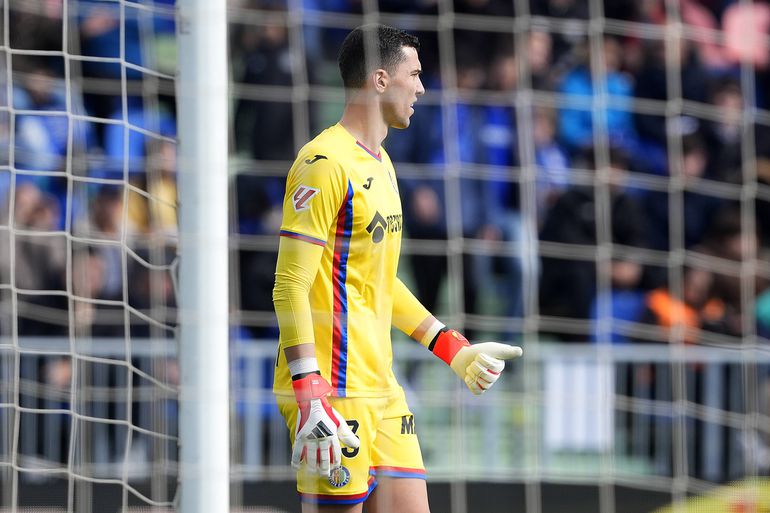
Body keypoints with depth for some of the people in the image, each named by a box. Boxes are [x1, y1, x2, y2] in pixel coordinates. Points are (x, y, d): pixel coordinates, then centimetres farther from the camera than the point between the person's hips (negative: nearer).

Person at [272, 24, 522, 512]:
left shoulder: (380, 163, 18)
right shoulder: (326, 162, -12)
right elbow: (290, 287, -17)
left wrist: (455, 349, 26)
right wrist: (310, 400, -24)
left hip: (382, 388, 9)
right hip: (335, 390, -9)